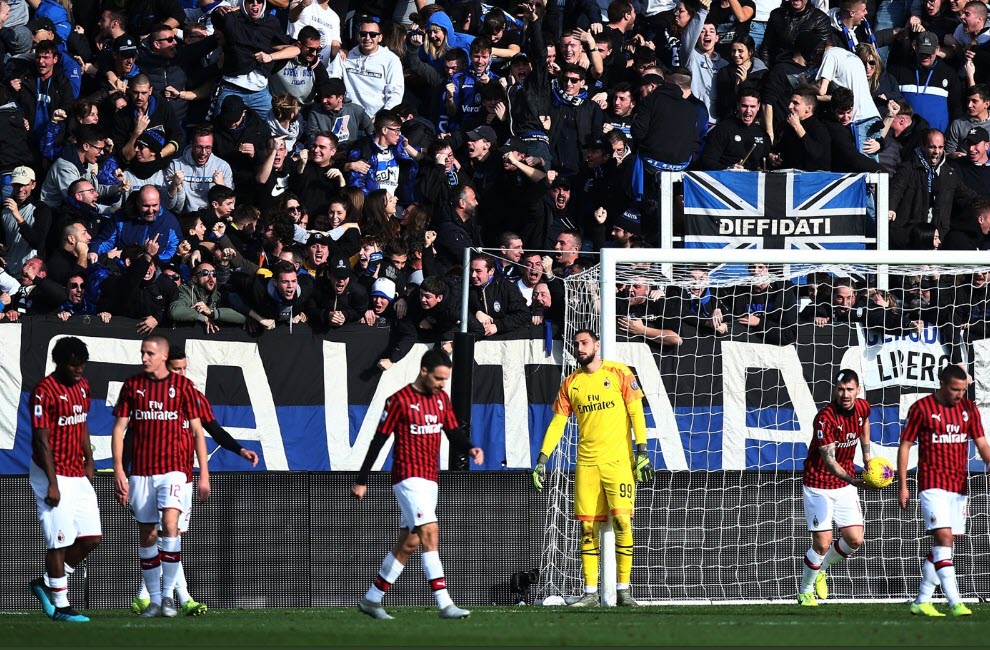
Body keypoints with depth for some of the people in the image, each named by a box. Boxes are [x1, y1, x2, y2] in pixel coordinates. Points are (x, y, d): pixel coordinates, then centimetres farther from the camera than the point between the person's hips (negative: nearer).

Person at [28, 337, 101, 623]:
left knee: (91, 537, 6)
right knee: (59, 542, -5)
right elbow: (42, 440, -17)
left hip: (78, 475, 8)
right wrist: (52, 483, -19)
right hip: (54, 475, -8)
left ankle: (46, 583, 21)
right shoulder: (44, 392, -15)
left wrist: (88, 462, 16)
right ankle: (60, 607, 2)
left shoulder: (82, 386, 10)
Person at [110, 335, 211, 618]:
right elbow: (119, 428, 8)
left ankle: (168, 595, -13)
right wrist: (118, 470, -2)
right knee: (147, 534, 4)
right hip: (141, 470, 3)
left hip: (175, 467, -3)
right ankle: (154, 600, 12)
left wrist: (204, 475, 1)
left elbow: (197, 431, 4)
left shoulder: (182, 386, 1)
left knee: (170, 523, -21)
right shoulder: (132, 385, 6)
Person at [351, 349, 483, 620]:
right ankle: (444, 604, -23)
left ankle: (371, 600, 23)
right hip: (408, 476, -8)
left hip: (429, 479, 8)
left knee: (409, 542, 11)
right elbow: (378, 441, -7)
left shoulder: (441, 399, 10)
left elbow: (453, 432, 14)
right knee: (430, 532, -18)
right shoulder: (399, 401, -11)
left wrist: (469, 448, -9)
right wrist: (361, 481, -4)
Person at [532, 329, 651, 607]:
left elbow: (636, 412, -1)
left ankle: (624, 590, -5)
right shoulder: (570, 384, 11)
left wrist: (641, 452, -9)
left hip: (618, 459, -3)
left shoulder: (619, 373, 1)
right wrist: (542, 459, 3)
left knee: (622, 521, -11)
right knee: (588, 526, 0)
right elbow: (557, 423, 12)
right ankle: (590, 592, 4)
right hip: (586, 463, 3)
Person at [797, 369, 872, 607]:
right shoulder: (825, 418, -26)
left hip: (845, 484, 6)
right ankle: (806, 591, 16)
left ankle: (820, 569, 26)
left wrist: (867, 454, 19)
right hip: (819, 485, -6)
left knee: (854, 539, -1)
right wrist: (854, 480, -47)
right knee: (822, 543, -7)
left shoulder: (863, 407, -6)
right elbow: (829, 460, -32)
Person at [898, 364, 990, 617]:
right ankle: (955, 603, -23)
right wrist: (903, 486, -3)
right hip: (932, 484, -5)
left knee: (943, 545, 8)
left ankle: (921, 601, 17)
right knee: (943, 538, -16)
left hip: (959, 486, 6)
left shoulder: (969, 409, 7)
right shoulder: (921, 409, -5)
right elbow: (905, 446, -1)